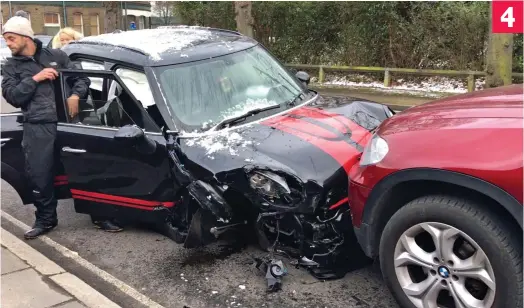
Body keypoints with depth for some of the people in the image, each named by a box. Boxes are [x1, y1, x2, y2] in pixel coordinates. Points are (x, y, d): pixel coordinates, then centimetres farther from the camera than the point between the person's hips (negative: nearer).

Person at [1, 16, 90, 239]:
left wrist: (75, 95, -7)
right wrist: (34, 79, -11)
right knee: (38, 175, -2)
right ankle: (45, 220, 18)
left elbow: (81, 78, 12)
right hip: (37, 129, 1)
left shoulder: (56, 55, 11)